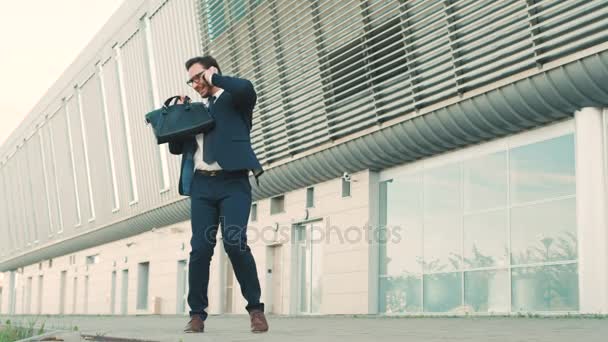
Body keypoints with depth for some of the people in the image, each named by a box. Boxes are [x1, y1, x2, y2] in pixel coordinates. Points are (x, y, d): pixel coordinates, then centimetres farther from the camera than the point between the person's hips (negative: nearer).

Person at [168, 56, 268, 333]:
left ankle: (256, 308, -5)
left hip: (233, 182, -4)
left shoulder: (233, 99, 9)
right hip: (201, 185, 5)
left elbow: (246, 88, -16)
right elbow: (175, 147, 24)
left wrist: (215, 77, -1)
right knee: (201, 248, -5)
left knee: (234, 243, -17)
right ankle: (197, 314, 2)